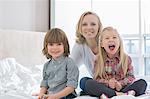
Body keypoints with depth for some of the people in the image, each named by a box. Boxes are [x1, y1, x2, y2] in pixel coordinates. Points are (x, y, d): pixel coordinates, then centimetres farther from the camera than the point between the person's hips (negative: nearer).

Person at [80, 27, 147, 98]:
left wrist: (121, 83, -19)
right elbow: (96, 79, -1)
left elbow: (130, 77, 1)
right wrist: (107, 82, -20)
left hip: (121, 88, 1)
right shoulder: (98, 60, 2)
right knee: (84, 81, -25)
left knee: (142, 82, -16)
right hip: (104, 89, -1)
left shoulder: (126, 59, 5)